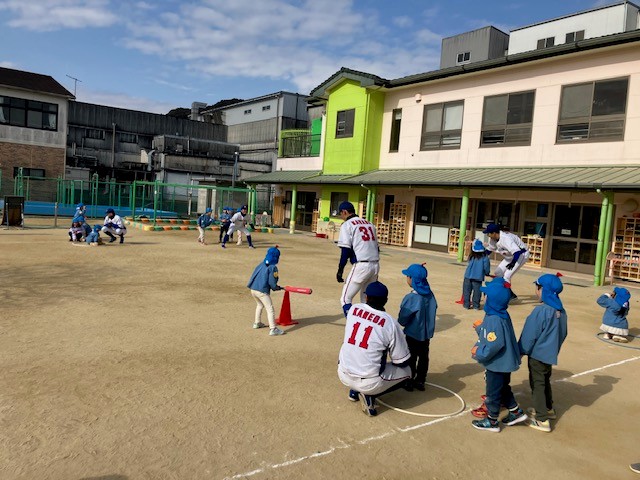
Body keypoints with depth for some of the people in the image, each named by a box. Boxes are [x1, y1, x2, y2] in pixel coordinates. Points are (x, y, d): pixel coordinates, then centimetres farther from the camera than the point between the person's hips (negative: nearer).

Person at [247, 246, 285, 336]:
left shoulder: (261, 264, 13)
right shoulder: (273, 267, -7)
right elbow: (271, 282, -13)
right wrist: (277, 288, 6)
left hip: (253, 289, 8)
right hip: (262, 291, -8)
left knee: (260, 305, 31)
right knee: (270, 309, -4)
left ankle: (257, 323, 40)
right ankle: (273, 329, -11)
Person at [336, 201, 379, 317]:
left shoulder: (347, 225, 0)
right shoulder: (369, 224, 19)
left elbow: (345, 250, -9)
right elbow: (376, 247, 18)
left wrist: (340, 270, -6)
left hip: (361, 265, -7)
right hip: (375, 265, 7)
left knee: (346, 299, 4)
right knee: (366, 299, 18)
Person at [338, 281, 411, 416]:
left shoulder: (353, 309, -2)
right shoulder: (390, 323, -13)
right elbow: (403, 362, -5)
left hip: (343, 375, 5)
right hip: (368, 383, -5)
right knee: (406, 370, 18)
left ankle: (355, 391, 21)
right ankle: (369, 394, 2)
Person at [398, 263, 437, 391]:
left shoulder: (411, 297, -25)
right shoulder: (430, 294, -5)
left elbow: (402, 319, -20)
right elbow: (434, 309, 7)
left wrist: (400, 323, 1)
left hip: (413, 334, -6)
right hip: (427, 333, 6)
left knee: (411, 358, 8)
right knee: (423, 356, 16)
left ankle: (409, 382, 18)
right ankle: (420, 381, 26)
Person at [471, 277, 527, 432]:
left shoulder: (494, 320, -30)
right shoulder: (502, 315, 0)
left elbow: (495, 345, -33)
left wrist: (478, 353, -21)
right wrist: (480, 327, 8)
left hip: (497, 364, -9)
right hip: (504, 362, 9)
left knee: (493, 392, 9)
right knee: (503, 388, 27)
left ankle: (492, 421, 26)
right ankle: (516, 412, 39)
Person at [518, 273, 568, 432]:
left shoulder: (541, 311, -25)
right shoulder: (561, 311, 0)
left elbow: (530, 335, -19)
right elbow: (563, 333, 12)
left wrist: (521, 351, -7)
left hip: (538, 354, -8)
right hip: (551, 354, 8)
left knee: (537, 384, 2)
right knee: (545, 381, 24)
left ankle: (542, 420, 7)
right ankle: (548, 409, 40)